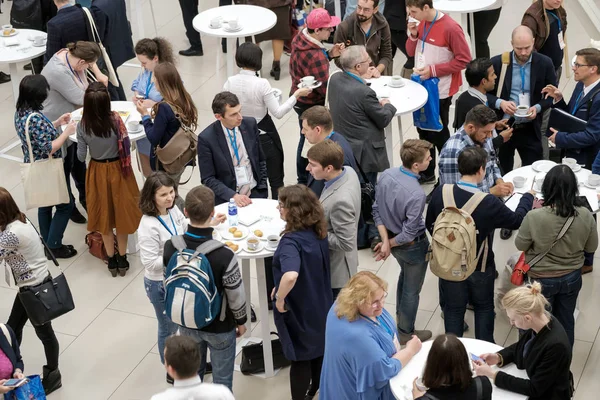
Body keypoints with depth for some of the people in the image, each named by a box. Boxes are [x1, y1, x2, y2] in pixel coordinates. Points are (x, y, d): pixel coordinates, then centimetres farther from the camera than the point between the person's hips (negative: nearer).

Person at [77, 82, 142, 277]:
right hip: (118, 170, -1)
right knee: (121, 212, 17)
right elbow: (125, 146, -11)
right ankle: (122, 258, 30)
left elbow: (81, 157, -10)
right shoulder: (116, 120, -21)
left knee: (104, 214, 18)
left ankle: (112, 259, 31)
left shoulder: (83, 126, -18)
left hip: (98, 172, 1)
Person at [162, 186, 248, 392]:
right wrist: (241, 321, 0)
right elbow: (236, 297, -20)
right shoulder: (224, 256, -32)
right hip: (220, 327, -4)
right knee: (222, 380, 19)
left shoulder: (170, 248, -20)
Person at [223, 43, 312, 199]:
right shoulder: (262, 84, -22)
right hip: (265, 138, -4)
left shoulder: (230, 82, -11)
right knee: (276, 181, 13)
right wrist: (296, 95, -10)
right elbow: (278, 113, -18)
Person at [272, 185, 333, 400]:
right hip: (319, 304, 8)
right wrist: (281, 288, 8)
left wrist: (280, 299, -31)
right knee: (317, 348, 27)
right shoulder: (318, 232, -6)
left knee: (300, 359, 11)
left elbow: (291, 276, -49)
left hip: (298, 310, -8)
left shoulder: (291, 241, -31)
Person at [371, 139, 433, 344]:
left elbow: (377, 210, -8)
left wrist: (386, 241, -10)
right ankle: (405, 333, 39)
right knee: (411, 289, 18)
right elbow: (409, 234, -28)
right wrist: (389, 243, -11)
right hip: (412, 246, -7)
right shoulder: (416, 194, -37)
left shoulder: (386, 175, -16)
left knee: (404, 275, 34)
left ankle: (400, 316, 56)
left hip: (392, 237, 7)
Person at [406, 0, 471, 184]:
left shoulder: (451, 28, -21)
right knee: (423, 129, 17)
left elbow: (464, 60, -18)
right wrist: (413, 35, -11)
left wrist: (434, 70, -21)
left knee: (438, 133, 4)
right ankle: (427, 173, 32)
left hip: (440, 90, -7)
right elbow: (411, 52, 9)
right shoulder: (420, 23, 1)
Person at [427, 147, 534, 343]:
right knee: (484, 307, 24)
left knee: (453, 309, 21)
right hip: (480, 267, -2)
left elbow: (430, 224, -2)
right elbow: (517, 220, -9)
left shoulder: (441, 193, -18)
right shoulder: (489, 203, -28)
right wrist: (528, 196, 10)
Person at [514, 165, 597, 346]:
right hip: (572, 277, 3)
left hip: (542, 280, -3)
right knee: (566, 321, 24)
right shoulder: (586, 216, -18)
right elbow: (591, 247, -3)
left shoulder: (535, 217, -29)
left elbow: (520, 245, -11)